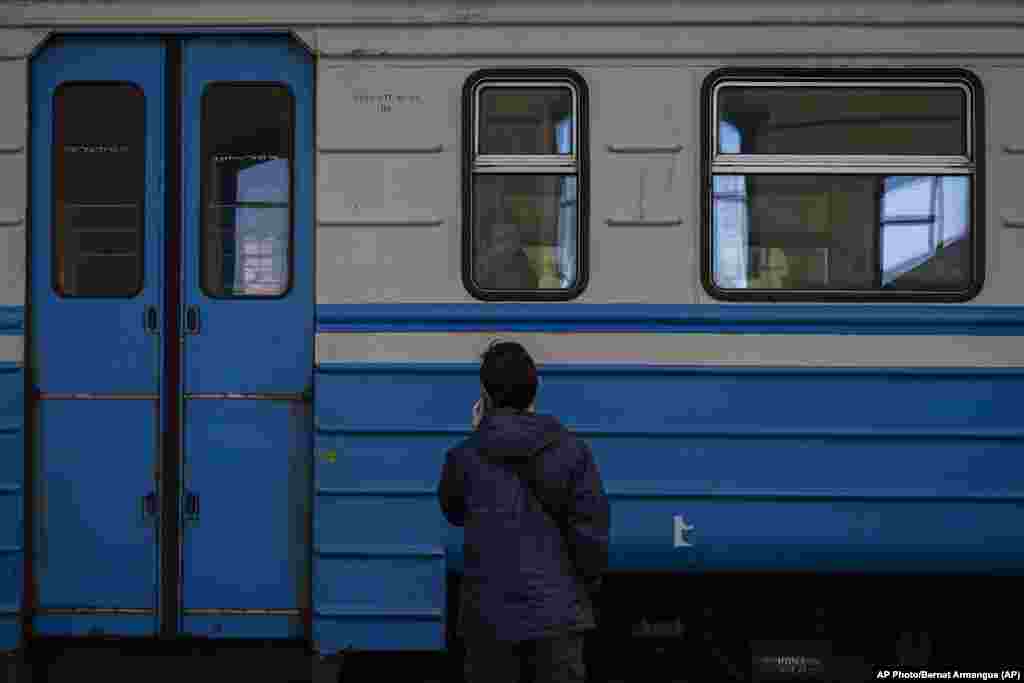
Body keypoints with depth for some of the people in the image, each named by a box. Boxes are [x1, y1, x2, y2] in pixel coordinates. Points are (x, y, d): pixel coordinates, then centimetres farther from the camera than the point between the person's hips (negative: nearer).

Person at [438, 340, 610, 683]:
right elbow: (591, 531, -6)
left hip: (491, 613, 0)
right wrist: (588, 587, 10)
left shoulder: (465, 457, -6)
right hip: (557, 609, 0)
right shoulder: (572, 450, -5)